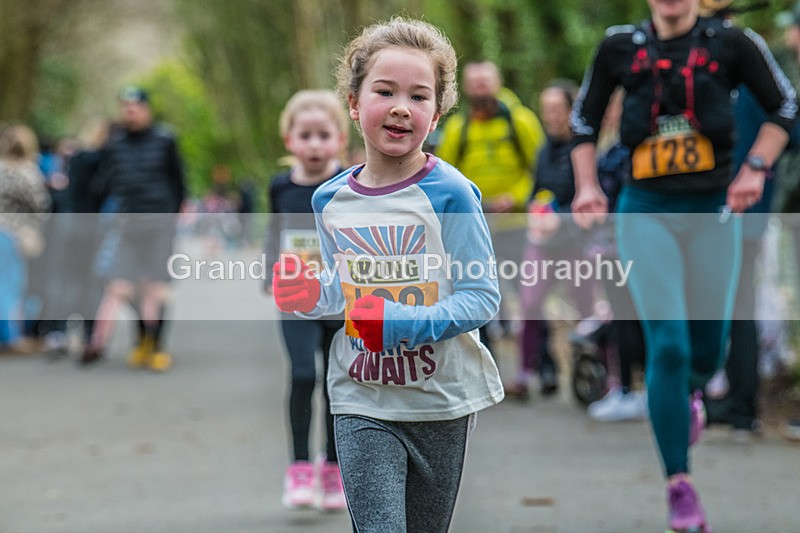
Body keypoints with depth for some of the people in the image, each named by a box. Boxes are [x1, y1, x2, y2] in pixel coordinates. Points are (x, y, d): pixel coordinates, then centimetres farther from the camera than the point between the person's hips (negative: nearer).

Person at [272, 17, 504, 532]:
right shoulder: (330, 200, 1)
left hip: (441, 398, -2)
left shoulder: (449, 194, -13)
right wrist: (313, 295, -7)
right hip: (361, 401, 2)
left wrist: (405, 323, -27)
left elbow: (481, 296, -14)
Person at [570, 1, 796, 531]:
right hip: (646, 212, 0)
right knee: (667, 346, -10)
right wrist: (588, 186, 3)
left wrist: (755, 168, -6)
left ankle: (689, 392, 47)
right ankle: (679, 485, -2)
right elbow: (584, 119, 14)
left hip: (714, 210, 1)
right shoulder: (621, 47, 1)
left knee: (708, 348, 9)